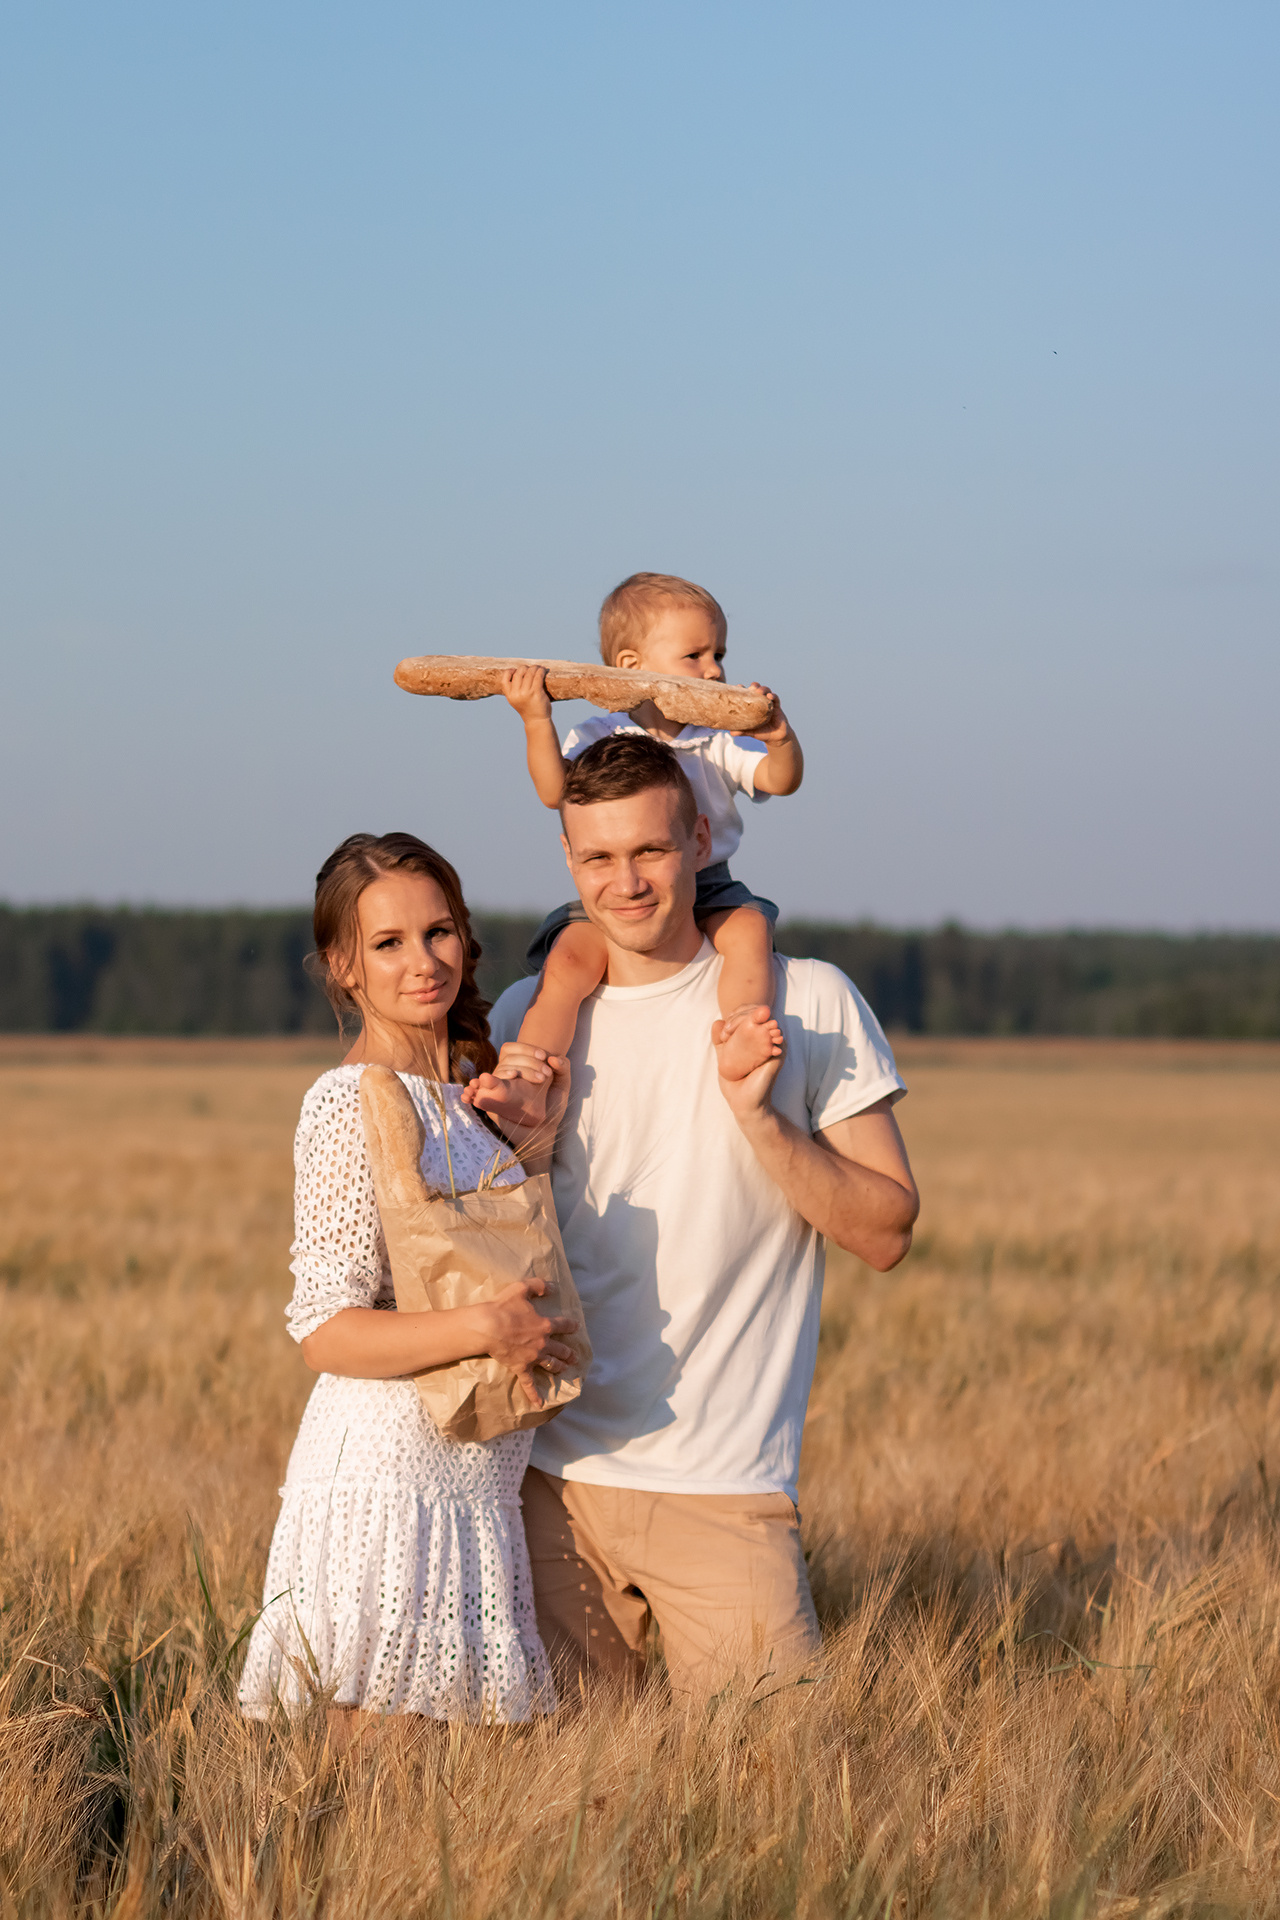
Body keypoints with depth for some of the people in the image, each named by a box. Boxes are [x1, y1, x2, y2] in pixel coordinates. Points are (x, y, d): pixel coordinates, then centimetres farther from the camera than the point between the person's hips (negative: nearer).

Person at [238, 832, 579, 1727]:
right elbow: (326, 1333, -15)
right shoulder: (350, 1104, -12)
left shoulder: (470, 1089, 12)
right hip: (385, 1476, -8)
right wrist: (481, 1329, -26)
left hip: (479, 1479, 8)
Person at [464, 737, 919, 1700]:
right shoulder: (530, 1017, 7)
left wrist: (760, 1117, -16)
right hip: (553, 1473, 3)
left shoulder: (807, 1002, -2)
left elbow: (886, 1232, -3)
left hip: (724, 1485, -3)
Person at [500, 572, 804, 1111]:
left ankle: (739, 1044, -41)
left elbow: (780, 780, -6)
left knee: (748, 925, -30)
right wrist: (536, 722, -25)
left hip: (707, 890, 2)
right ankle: (525, 1090, -28)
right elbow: (555, 792, -13)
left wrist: (781, 738, -29)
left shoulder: (719, 741, 7)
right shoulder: (598, 739, 3)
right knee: (569, 959, -27)